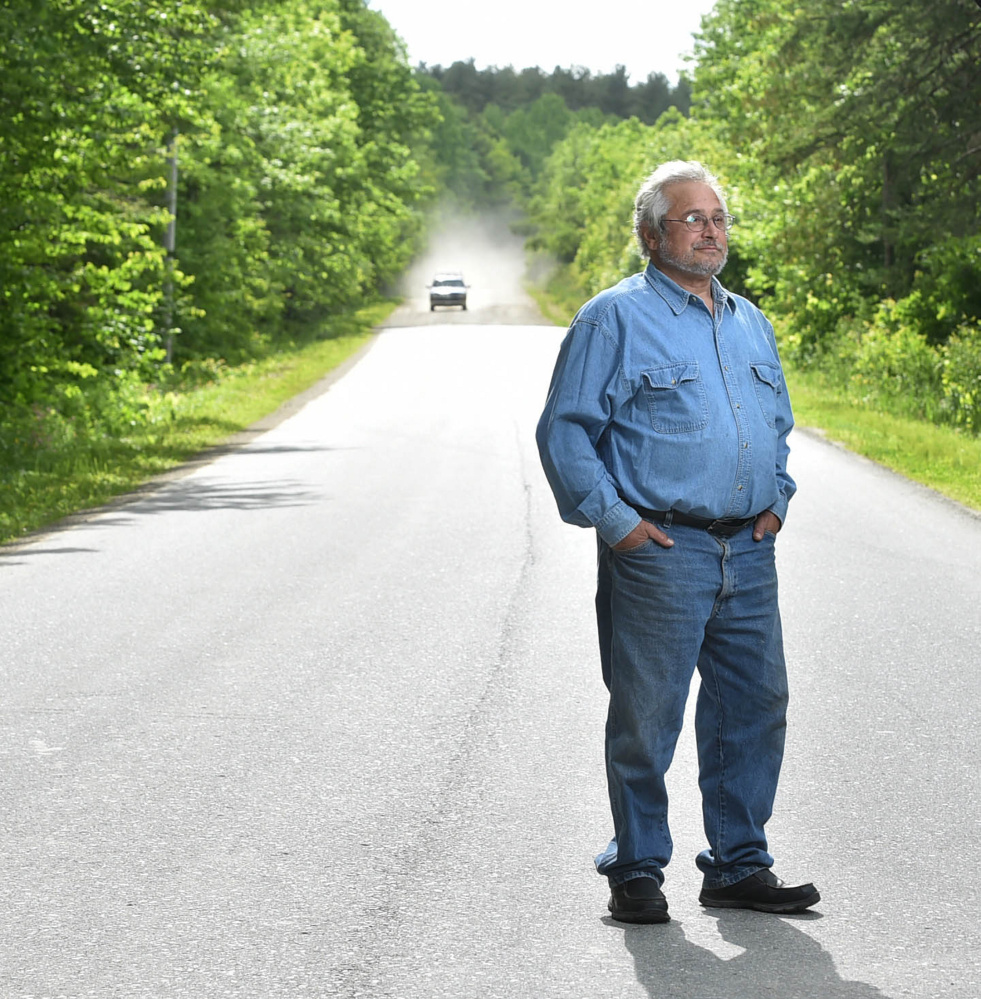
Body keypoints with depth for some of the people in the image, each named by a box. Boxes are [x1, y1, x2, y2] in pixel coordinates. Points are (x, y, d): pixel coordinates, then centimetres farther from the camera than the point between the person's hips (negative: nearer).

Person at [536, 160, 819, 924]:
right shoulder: (615, 319, -2)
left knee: (757, 708, 7)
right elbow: (565, 431, -5)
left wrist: (776, 499, 13)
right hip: (658, 552, -6)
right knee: (645, 717, 0)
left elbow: (778, 424, 29)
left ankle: (739, 865, 19)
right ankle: (637, 869, 12)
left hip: (748, 553, 6)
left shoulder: (750, 324, 18)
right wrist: (613, 519, -11)